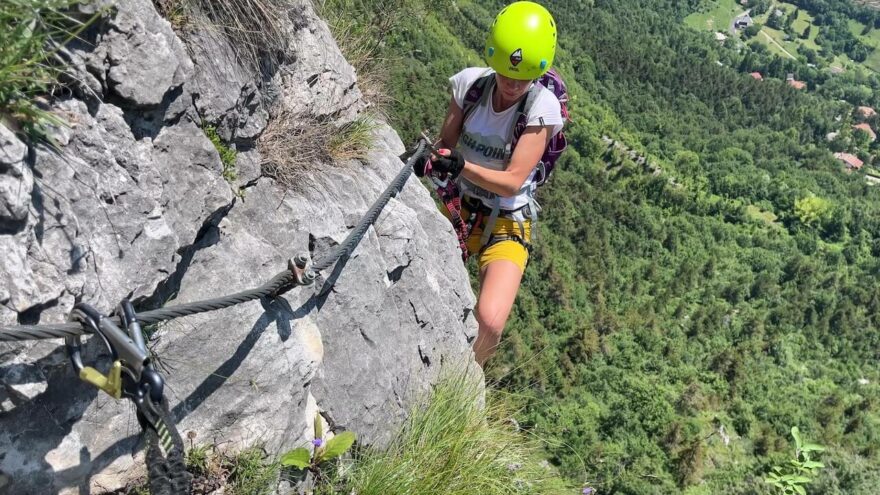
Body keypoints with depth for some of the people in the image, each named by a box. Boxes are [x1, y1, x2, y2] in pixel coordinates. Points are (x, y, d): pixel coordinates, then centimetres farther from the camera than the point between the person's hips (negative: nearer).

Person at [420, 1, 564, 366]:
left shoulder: (542, 107, -18)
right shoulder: (471, 83, -8)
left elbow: (512, 182, -22)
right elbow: (446, 144, 0)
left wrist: (461, 167, -39)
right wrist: (429, 157, -23)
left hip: (506, 225, -4)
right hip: (458, 209, 4)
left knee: (489, 322, -24)